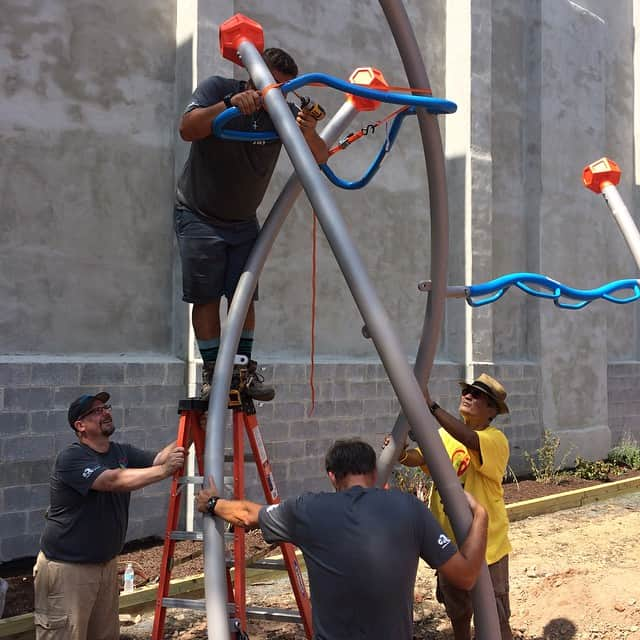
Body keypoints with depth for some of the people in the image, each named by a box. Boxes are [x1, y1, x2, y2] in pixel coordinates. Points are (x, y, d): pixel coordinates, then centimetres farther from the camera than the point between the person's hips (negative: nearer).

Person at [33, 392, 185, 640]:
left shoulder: (122, 452, 6)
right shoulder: (71, 458, -16)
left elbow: (158, 459, -9)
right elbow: (114, 481, -29)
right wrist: (164, 470, -36)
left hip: (107, 564, 7)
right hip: (66, 568, -7)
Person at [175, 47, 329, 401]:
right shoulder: (217, 88, -15)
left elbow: (319, 158, -16)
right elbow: (187, 129, -30)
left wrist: (310, 134, -38)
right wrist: (229, 103, -43)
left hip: (243, 220, 3)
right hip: (199, 216, -3)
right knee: (206, 296, -4)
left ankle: (245, 367, 7)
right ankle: (211, 371, 3)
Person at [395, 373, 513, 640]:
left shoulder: (495, 439, -15)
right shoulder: (445, 435, 5)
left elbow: (470, 440, -36)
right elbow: (419, 458, -9)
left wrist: (431, 406, -44)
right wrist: (402, 454, -32)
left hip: (485, 547, -6)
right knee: (457, 613, 21)